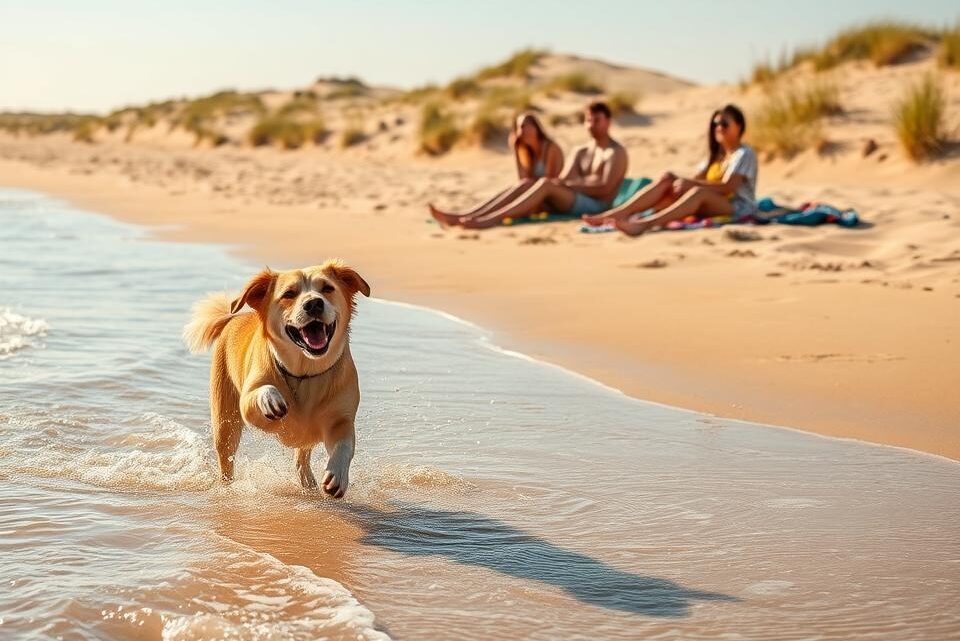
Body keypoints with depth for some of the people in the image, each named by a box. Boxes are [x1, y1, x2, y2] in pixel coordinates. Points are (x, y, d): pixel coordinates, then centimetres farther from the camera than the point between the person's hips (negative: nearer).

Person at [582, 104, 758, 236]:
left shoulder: (744, 154, -2)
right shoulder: (716, 154, 24)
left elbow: (727, 187, -18)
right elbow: (697, 180, 11)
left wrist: (690, 183, -22)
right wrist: (681, 181, -11)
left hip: (739, 207, -7)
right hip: (708, 206, 8)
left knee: (699, 192, -39)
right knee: (668, 178, -11)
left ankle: (646, 223, -61)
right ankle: (620, 213, -31)